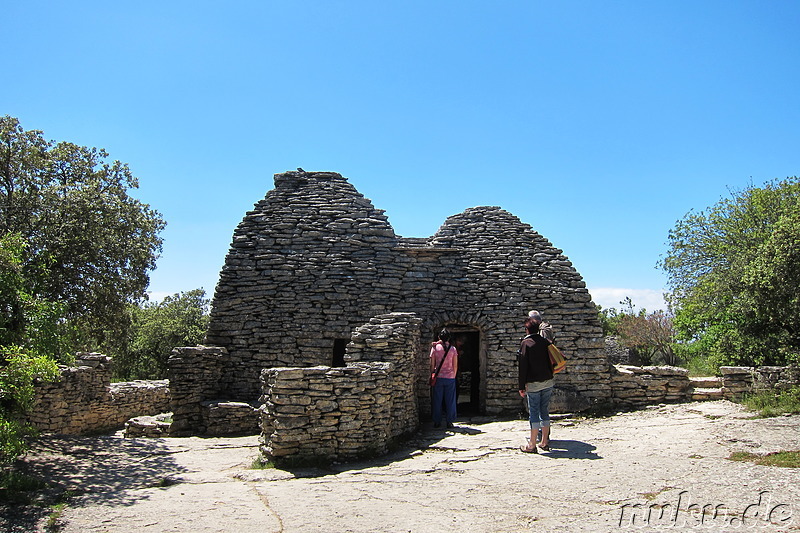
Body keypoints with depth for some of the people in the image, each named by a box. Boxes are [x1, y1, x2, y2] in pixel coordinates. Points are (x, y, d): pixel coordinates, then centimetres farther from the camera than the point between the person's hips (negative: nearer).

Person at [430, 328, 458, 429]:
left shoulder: (435, 348, -3)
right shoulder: (453, 349, -1)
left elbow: (432, 364, -2)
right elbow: (455, 365, 1)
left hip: (438, 377, 0)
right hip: (450, 378, 0)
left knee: (437, 400, 6)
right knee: (450, 400, 6)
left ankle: (437, 422, 9)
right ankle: (449, 422, 7)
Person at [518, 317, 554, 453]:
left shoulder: (526, 343, -8)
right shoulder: (546, 342, 6)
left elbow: (523, 366, -9)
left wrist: (521, 386, -6)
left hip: (533, 384, -5)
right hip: (548, 382, 5)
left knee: (534, 413, -2)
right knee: (545, 412, 12)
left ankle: (532, 445, 1)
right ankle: (545, 442, 17)